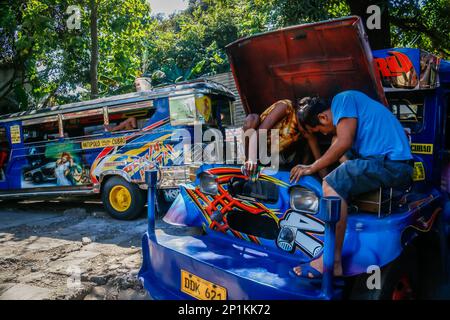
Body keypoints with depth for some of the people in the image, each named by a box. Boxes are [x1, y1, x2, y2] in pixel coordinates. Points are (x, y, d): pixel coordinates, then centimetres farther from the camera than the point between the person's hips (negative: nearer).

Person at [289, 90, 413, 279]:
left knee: (332, 185, -20)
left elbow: (344, 143, -14)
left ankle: (333, 263, -19)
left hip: (389, 163, -11)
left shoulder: (342, 99, -4)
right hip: (399, 166, 11)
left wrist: (311, 168, -6)